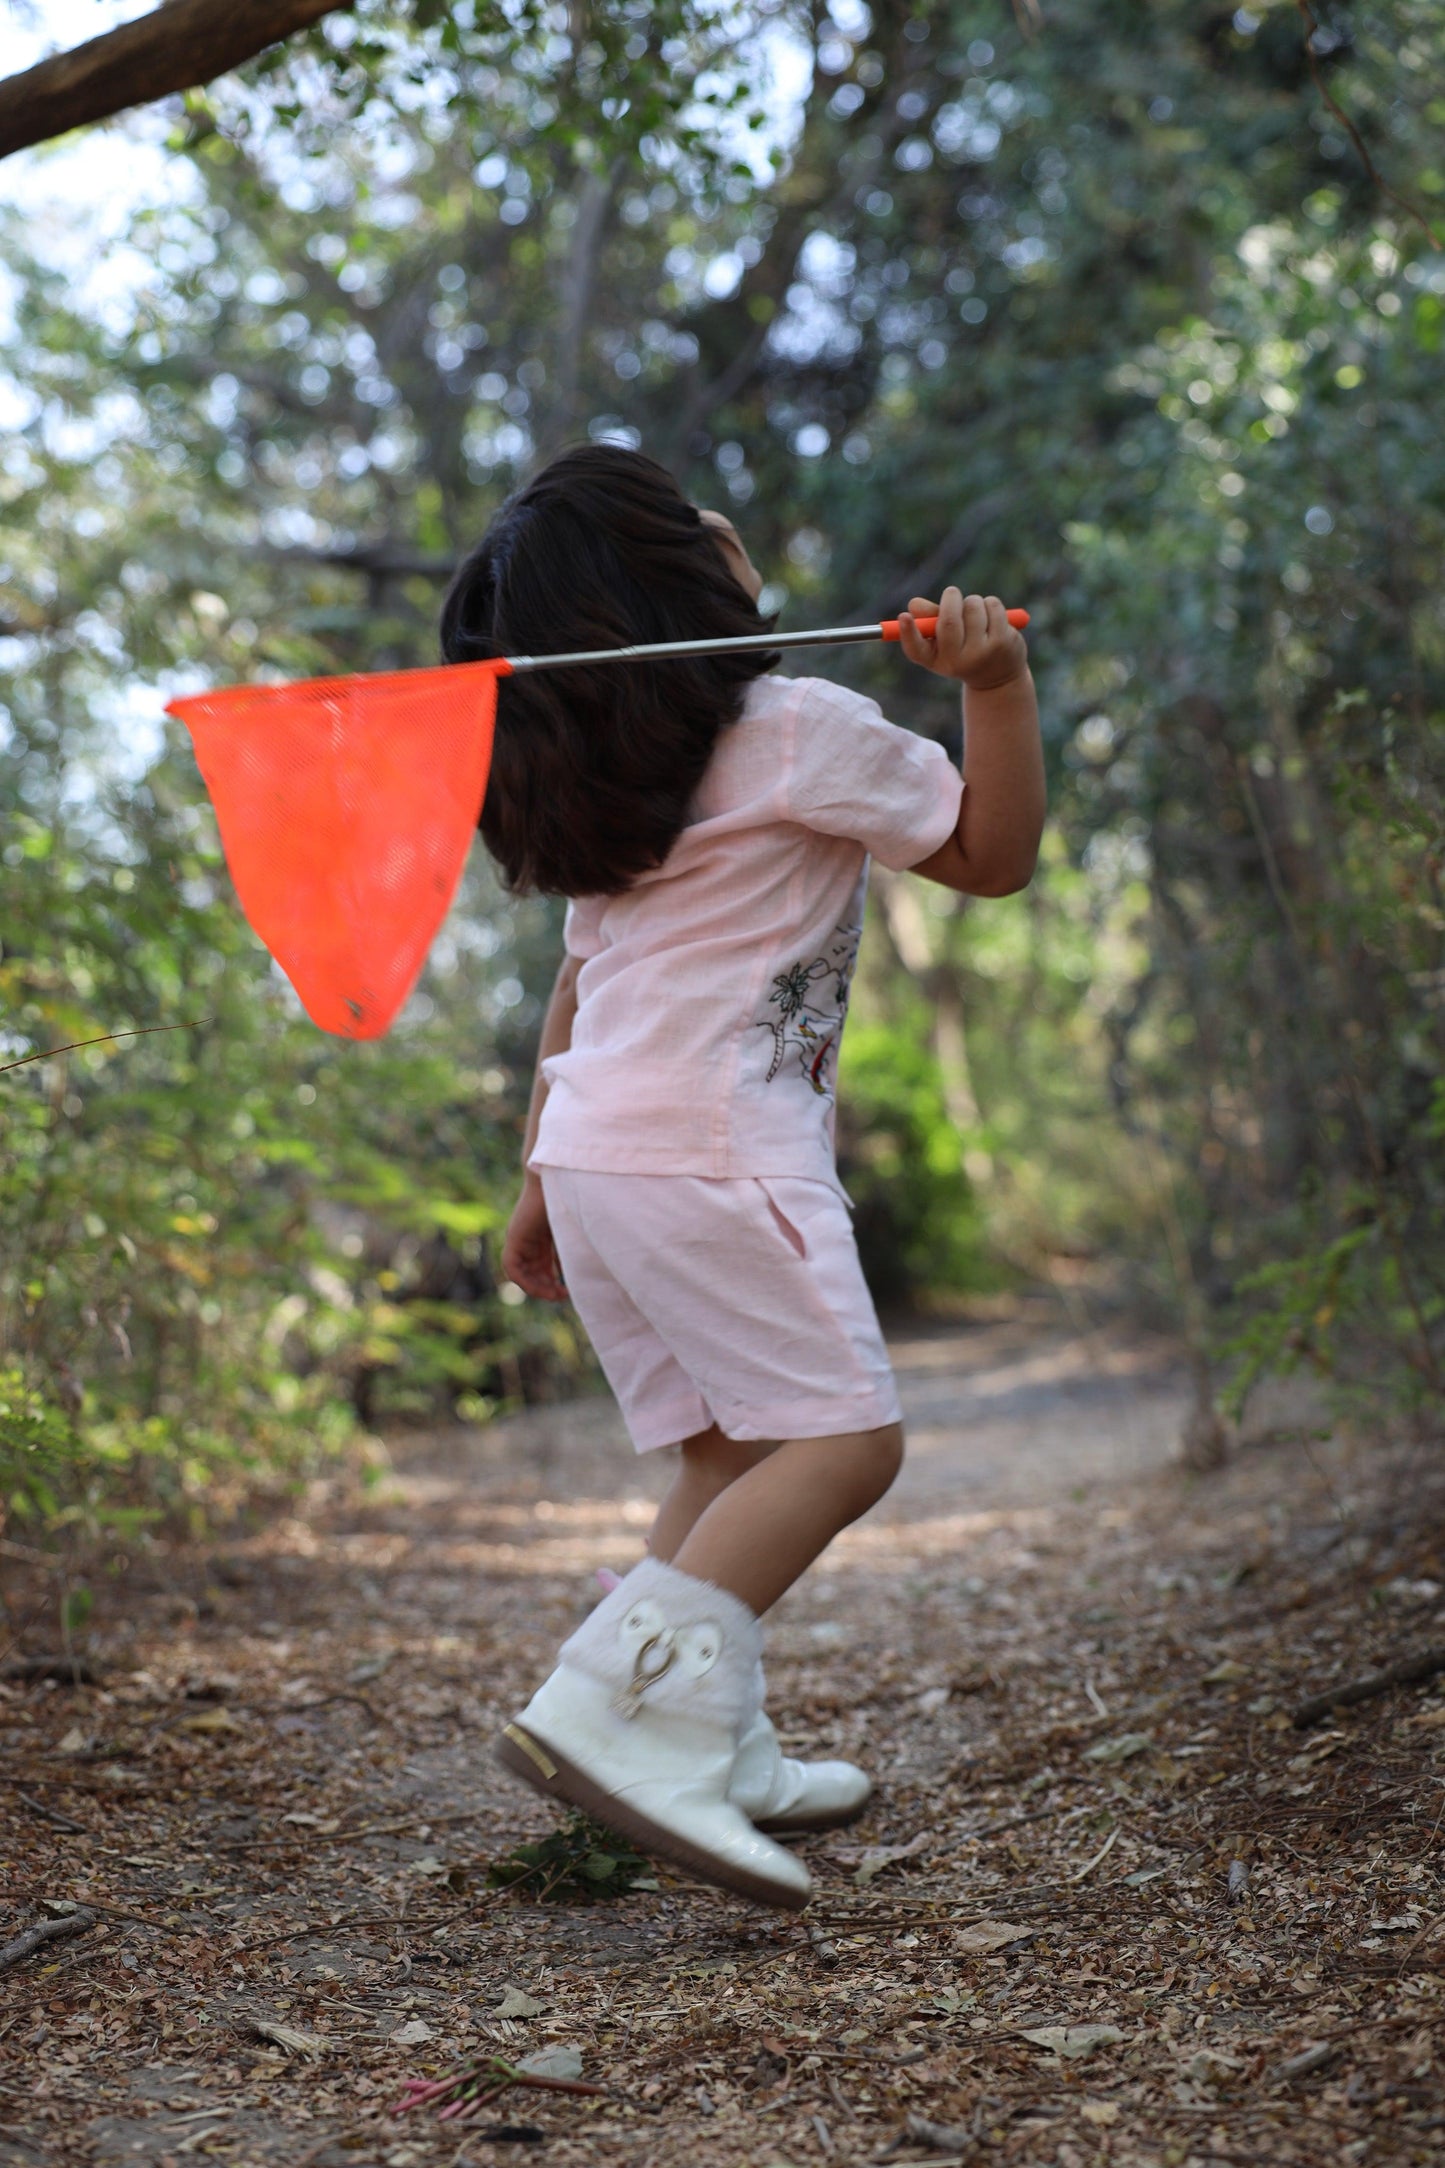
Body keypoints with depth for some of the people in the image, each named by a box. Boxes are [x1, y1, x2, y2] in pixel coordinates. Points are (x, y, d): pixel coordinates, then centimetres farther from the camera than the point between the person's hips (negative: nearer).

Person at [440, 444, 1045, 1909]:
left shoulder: (603, 795, 19)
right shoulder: (799, 730, -5)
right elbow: (995, 856, 2)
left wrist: (541, 1182, 22)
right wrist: (997, 680, -1)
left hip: (594, 1147, 9)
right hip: (712, 1146, -9)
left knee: (727, 1450, 13)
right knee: (843, 1439, -9)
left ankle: (722, 1759, 13)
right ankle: (617, 1712, -20)